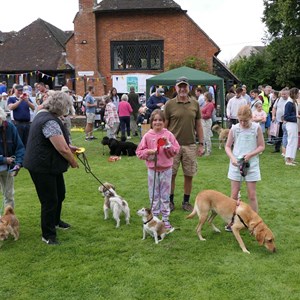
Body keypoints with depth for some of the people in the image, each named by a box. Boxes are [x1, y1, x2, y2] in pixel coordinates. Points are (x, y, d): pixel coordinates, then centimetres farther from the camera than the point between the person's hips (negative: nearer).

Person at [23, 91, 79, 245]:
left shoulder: (43, 113, 7)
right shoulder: (50, 121, -26)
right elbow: (62, 149, -25)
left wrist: (68, 147, 14)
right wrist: (73, 162, -8)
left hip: (50, 165, 11)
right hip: (42, 167, -11)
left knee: (60, 193, 23)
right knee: (50, 200, 1)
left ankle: (55, 221, 45)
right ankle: (48, 235, 17)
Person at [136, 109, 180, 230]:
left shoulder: (169, 134, -4)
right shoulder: (147, 136, -4)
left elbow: (176, 151, -4)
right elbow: (139, 152, -1)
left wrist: (168, 144, -19)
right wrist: (149, 152, -16)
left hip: (166, 169, 0)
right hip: (153, 169, 0)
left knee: (165, 195, 9)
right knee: (154, 195, 10)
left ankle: (165, 218, 18)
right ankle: (155, 217, 22)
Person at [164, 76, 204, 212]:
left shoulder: (195, 104, 5)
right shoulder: (170, 104, -2)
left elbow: (198, 125, 9)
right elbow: (164, 126, 0)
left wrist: (201, 144, 6)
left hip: (190, 145, 2)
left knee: (189, 175, 8)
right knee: (171, 175, 6)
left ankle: (186, 202, 22)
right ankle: (170, 201, 21)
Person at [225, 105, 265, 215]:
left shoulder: (256, 128, -5)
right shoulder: (234, 129, -3)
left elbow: (261, 146, 0)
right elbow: (227, 146, 3)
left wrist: (250, 154, -16)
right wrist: (232, 157, -15)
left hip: (251, 165, -1)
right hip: (236, 165, 1)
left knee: (252, 195, 5)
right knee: (234, 194, 7)